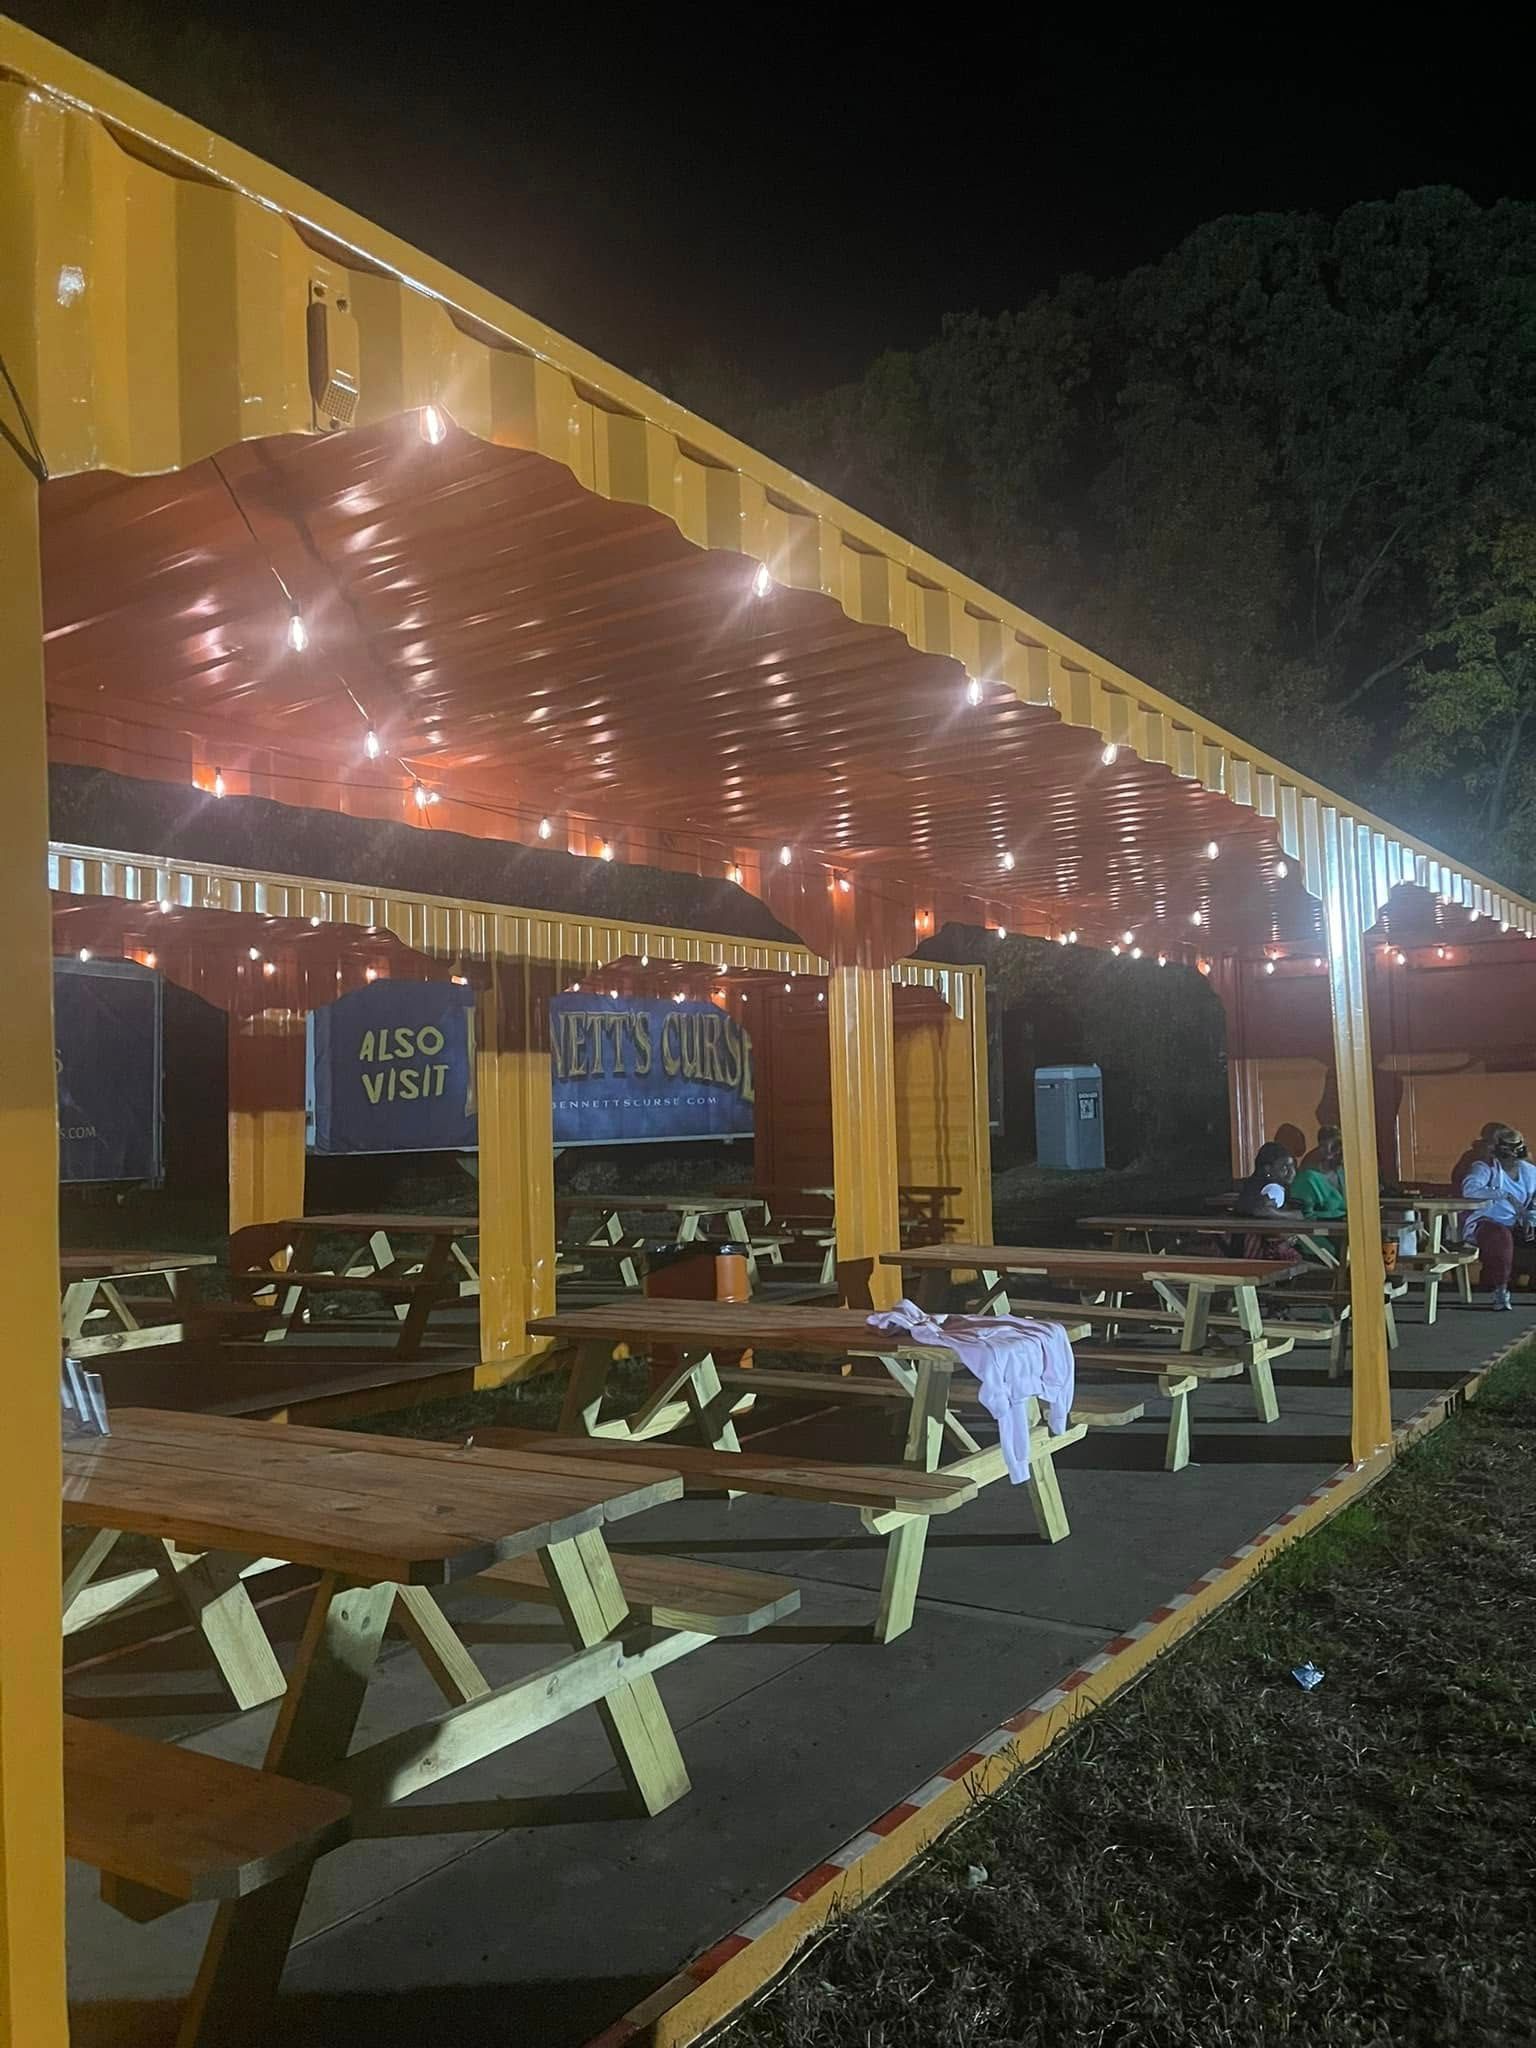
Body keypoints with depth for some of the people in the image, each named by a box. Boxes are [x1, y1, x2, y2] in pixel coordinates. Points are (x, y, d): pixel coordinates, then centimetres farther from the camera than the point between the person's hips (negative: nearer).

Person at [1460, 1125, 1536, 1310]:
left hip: (1515, 1227, 5)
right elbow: (1469, 1189, -28)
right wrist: (1506, 1196, -31)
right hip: (1485, 1224, -5)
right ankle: (1500, 1288, -20)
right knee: (1502, 1236, -36)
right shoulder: (1486, 1168, -7)